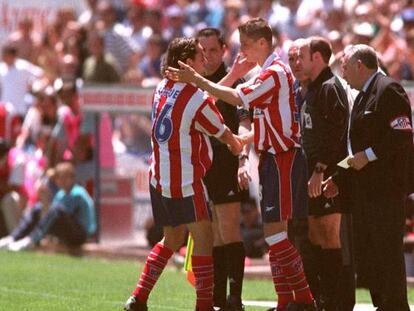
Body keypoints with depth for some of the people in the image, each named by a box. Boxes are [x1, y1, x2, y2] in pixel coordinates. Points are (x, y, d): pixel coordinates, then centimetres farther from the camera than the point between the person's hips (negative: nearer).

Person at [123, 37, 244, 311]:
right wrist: (240, 145, 18)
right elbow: (225, 135, -3)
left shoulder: (163, 88, 6)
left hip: (159, 179, 8)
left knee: (172, 240, 19)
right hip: (187, 182, -8)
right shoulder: (198, 100, -17)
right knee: (204, 239, -2)